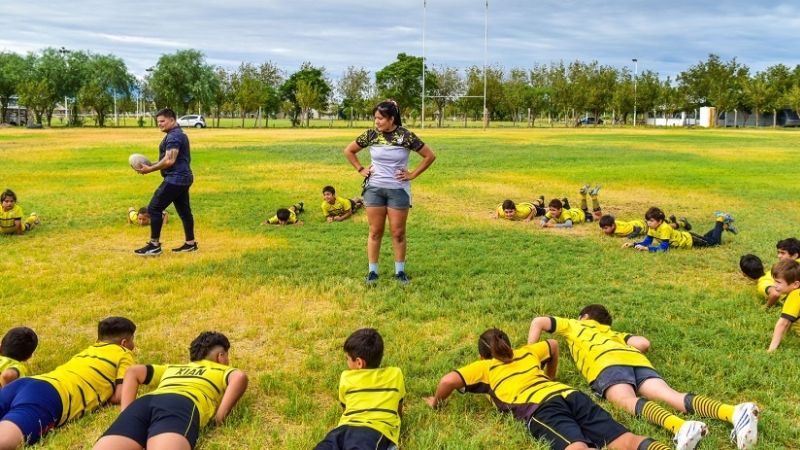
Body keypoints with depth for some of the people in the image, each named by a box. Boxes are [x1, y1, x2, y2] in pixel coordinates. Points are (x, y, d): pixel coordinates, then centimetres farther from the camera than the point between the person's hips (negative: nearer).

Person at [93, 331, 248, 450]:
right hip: (182, 405, -4)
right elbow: (240, 377, 7)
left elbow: (132, 372, 35)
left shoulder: (172, 368, 44)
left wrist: (126, 411, 27)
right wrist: (220, 416, 9)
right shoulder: (223, 371, 31)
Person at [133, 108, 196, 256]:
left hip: (175, 178, -11)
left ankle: (154, 245, -2)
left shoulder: (173, 136, -16)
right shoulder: (178, 134, 18)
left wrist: (150, 169, -17)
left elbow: (169, 160, -25)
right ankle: (190, 243, 18)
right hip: (183, 177, 11)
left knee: (154, 208, -7)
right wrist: (152, 166, 13)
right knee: (184, 210, 13)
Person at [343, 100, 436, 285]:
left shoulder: (406, 136, -8)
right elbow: (348, 151, 12)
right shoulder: (371, 135, -1)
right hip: (374, 188, 2)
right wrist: (361, 169, 4)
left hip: (398, 190, -2)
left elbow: (430, 156, -1)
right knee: (375, 232, 5)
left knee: (398, 233, 4)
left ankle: (400, 271, 17)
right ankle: (372, 272, 14)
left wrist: (413, 174, -3)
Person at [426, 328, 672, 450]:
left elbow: (449, 380, 9)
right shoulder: (526, 353, 37)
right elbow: (553, 344, 55)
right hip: (571, 394, 5)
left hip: (541, 407, -5)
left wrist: (436, 402, 28)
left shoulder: (484, 367, 24)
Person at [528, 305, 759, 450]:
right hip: (635, 359, 4)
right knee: (672, 395, -17)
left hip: (606, 362, -4)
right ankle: (734, 412, -43)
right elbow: (644, 343, 27)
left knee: (628, 400, -30)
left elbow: (538, 322, 26)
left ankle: (680, 426, -60)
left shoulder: (572, 325, 37)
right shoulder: (613, 333, 43)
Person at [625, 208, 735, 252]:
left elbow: (663, 248, -44)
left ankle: (721, 220, 23)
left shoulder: (664, 228, -39)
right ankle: (724, 226, 46)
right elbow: (647, 241, -11)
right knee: (705, 238, 29)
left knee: (714, 242, 7)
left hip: (690, 240, -7)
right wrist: (633, 244, -27)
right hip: (683, 237, 7)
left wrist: (647, 249, -51)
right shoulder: (652, 228, -15)